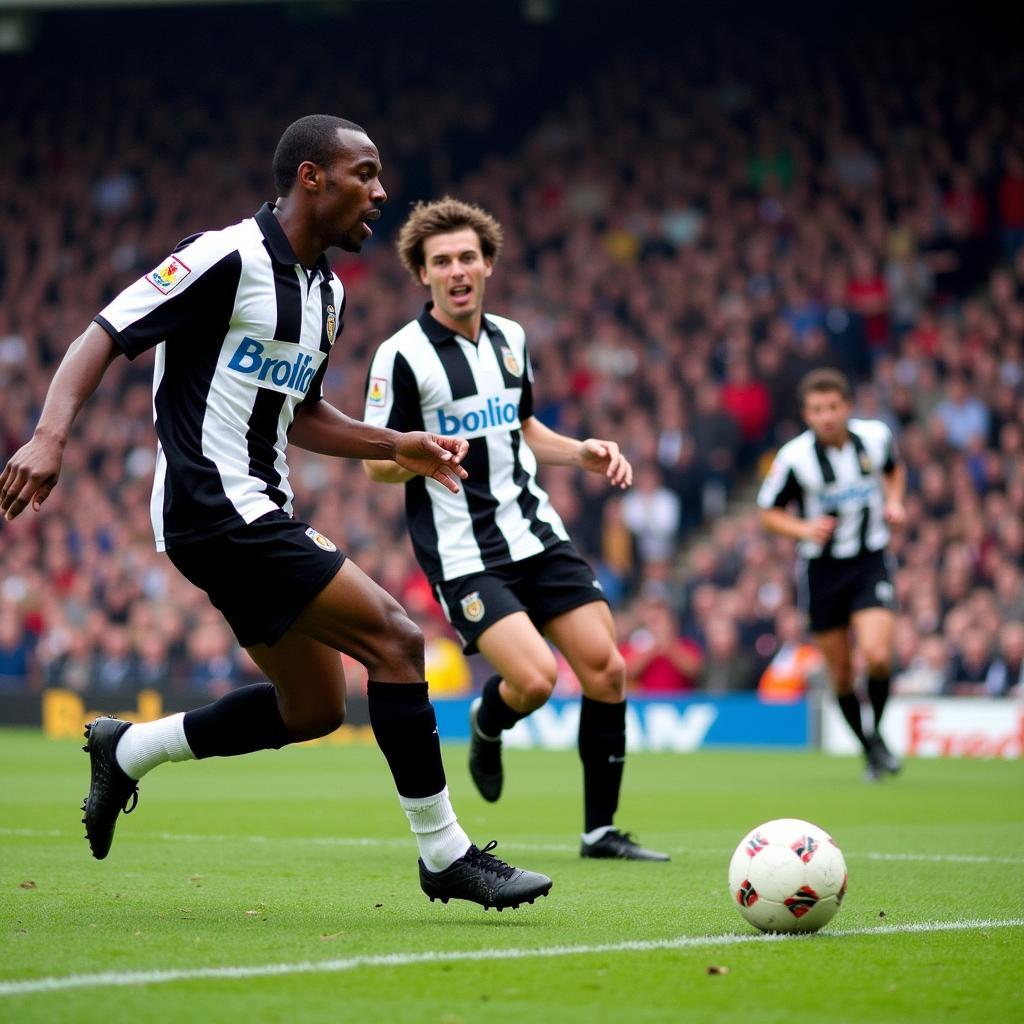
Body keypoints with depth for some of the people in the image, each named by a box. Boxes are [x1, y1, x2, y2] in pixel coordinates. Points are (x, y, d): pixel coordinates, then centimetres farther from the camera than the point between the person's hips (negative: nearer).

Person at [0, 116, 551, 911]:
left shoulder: (328, 291, 15)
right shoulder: (227, 257, -13)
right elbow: (104, 338, -14)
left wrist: (397, 447, 12)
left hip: (260, 516, 10)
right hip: (217, 511, -10)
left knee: (314, 709, 12)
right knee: (394, 638, -14)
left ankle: (128, 749, 26)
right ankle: (444, 853, -7)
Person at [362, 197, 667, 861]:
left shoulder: (510, 339, 10)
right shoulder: (402, 355, -10)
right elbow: (375, 463, -7)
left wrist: (582, 452, 7)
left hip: (537, 534, 6)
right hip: (463, 552, -6)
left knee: (606, 670, -2)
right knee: (535, 678, -20)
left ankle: (601, 829, 12)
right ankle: (486, 727, 18)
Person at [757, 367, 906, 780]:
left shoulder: (875, 436, -6)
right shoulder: (794, 457, -14)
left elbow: (893, 469, 18)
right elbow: (769, 512, -2)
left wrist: (894, 501, -2)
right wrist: (804, 529, -20)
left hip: (870, 563, 0)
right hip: (822, 570, 0)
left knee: (877, 656, -20)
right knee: (842, 673, 6)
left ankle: (878, 732, 7)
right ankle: (868, 749, 28)